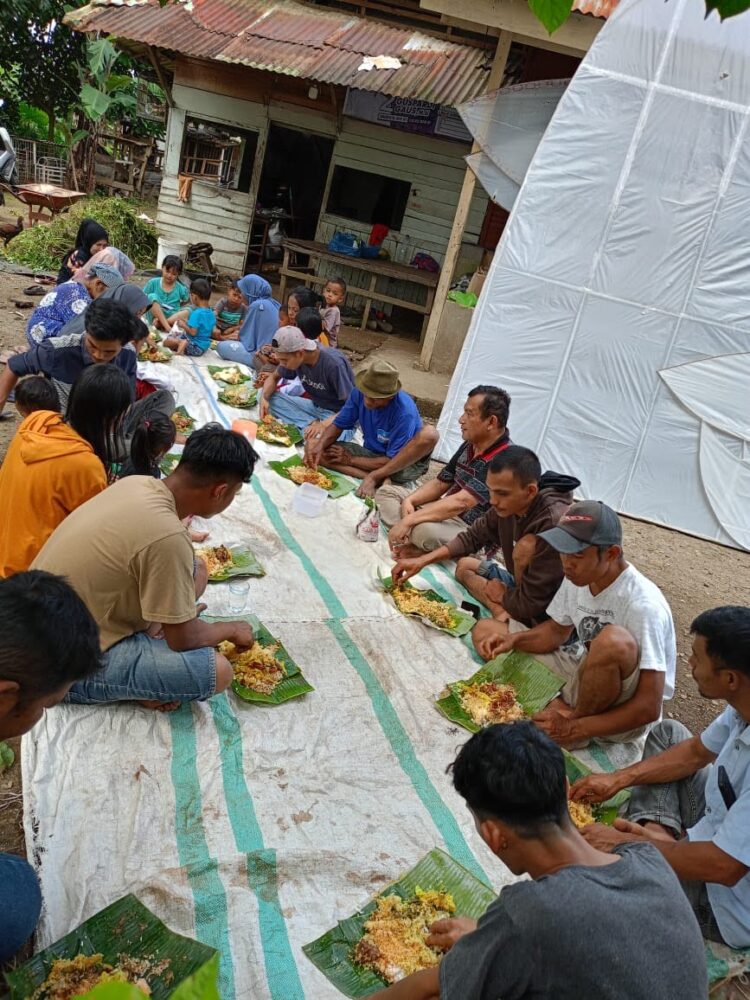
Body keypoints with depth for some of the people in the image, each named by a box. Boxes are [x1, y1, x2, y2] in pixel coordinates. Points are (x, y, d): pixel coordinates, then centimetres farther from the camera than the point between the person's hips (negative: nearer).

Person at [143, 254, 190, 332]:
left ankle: (159, 324, -34)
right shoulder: (153, 283, -1)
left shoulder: (180, 288, -1)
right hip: (154, 318, 0)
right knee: (152, 297, -25)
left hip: (172, 318, 0)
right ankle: (167, 327, -37)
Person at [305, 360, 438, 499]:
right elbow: (338, 425, -1)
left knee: (430, 434, -37)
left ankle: (373, 477, -24)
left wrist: (351, 460, -16)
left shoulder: (405, 412, -27)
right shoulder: (359, 393, -13)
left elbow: (393, 460, -22)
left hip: (404, 463, -5)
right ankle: (380, 480, -24)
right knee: (311, 444, -13)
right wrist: (319, 446, -22)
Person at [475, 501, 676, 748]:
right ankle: (563, 708, -10)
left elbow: (649, 708, -28)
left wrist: (573, 729, -28)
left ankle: (575, 718, -12)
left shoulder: (644, 607, -28)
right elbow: (557, 631, 12)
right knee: (485, 630, 1)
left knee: (615, 641, -41)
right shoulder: (578, 576, -7)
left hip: (618, 714, -7)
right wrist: (514, 639, -9)